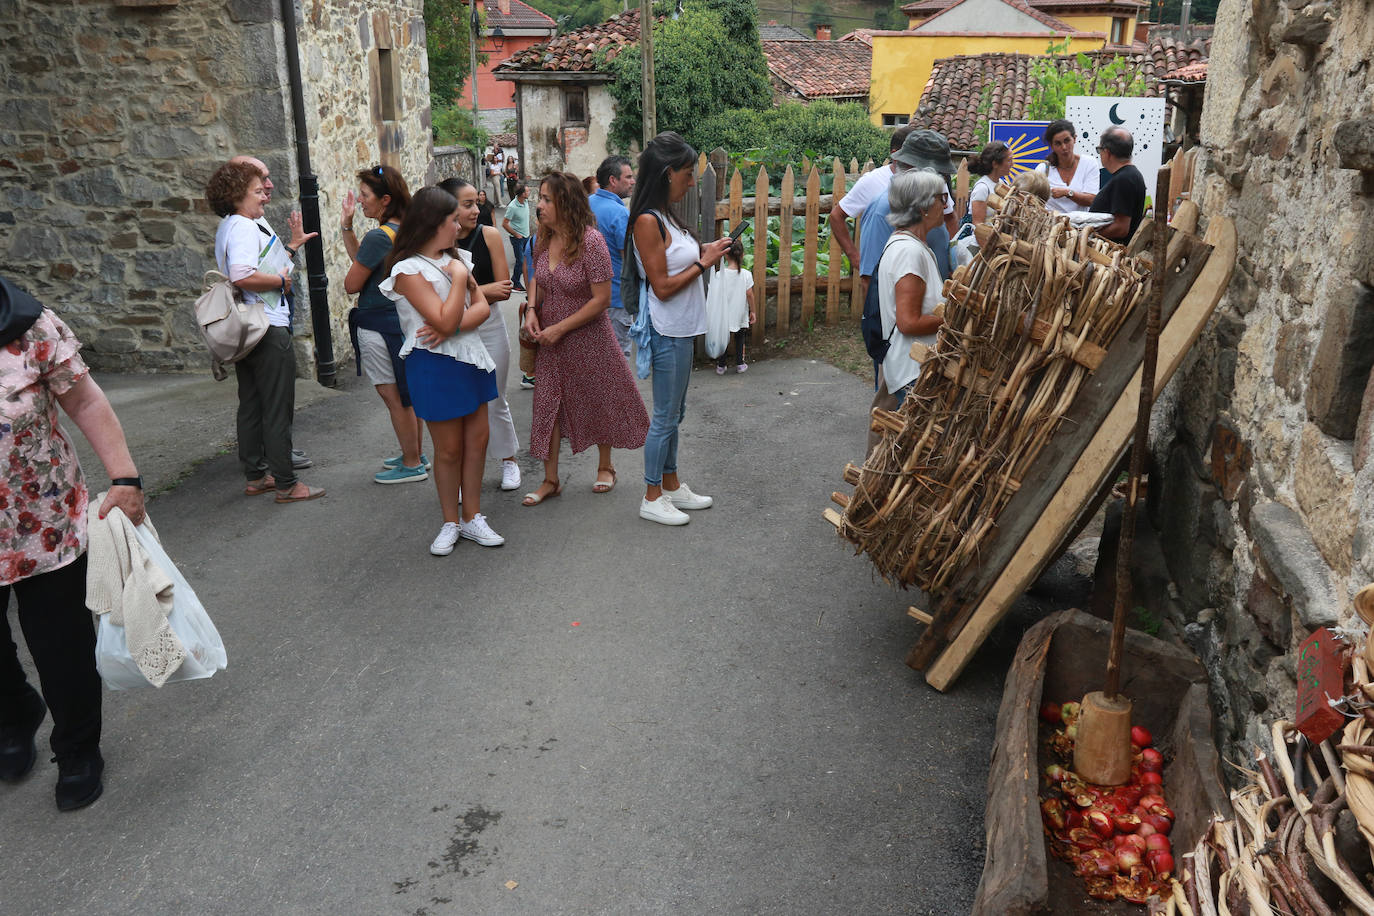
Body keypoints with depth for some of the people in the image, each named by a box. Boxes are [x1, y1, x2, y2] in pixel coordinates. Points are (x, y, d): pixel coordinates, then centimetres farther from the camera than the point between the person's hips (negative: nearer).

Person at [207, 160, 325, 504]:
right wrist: (281, 280, -15)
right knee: (278, 410, -4)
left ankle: (255, 475, 25)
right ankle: (286, 484, 2)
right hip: (268, 328, -10)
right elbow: (243, 275, -30)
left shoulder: (228, 227, 16)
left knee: (251, 406, 15)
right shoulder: (243, 227, -16)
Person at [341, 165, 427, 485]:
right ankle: (415, 455, 30)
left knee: (393, 397, 2)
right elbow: (360, 258, 16)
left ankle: (412, 465, 12)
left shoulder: (379, 236, -22)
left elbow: (351, 284, -14)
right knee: (406, 395, 18)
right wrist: (347, 225, 8)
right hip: (402, 321, 9)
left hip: (378, 324, -9)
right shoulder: (404, 230, 6)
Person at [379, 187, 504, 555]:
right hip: (436, 365, -7)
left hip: (470, 358, 7)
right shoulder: (409, 270, -14)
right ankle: (451, 522, 19)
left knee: (477, 439, 8)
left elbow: (482, 307, 2)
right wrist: (459, 277, -14)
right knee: (449, 449, 3)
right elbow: (446, 320, -22)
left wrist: (452, 328, -17)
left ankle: (472, 517, 21)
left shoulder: (452, 260, 12)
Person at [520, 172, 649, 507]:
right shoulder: (543, 240, 0)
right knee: (548, 404, 6)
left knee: (598, 401, 11)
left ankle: (605, 467, 32)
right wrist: (531, 310, -5)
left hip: (587, 338, -6)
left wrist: (560, 328, -19)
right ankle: (550, 480, 16)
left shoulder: (590, 241, -19)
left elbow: (601, 299, -20)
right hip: (550, 340, 6)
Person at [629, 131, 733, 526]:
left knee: (674, 413, 18)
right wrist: (704, 262, -13)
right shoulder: (647, 221, -18)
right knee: (665, 416, 1)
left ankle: (672, 485, 30)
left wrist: (704, 251, 5)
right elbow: (662, 287, -20)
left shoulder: (665, 216, 11)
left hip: (681, 328, 10)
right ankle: (652, 498, 13)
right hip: (668, 331, -10)